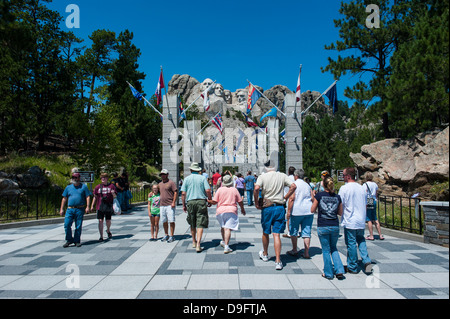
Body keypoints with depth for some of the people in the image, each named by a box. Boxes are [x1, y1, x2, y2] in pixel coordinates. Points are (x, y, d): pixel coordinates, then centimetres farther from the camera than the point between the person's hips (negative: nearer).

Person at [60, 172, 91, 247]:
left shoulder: (84, 187, 5)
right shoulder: (68, 187, 12)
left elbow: (88, 197, 1)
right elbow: (64, 198, 14)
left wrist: (88, 207, -10)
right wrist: (62, 209, 9)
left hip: (80, 209, -2)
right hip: (70, 209, 2)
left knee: (78, 226, 2)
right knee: (67, 224, -7)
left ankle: (77, 241, 15)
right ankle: (69, 240, 9)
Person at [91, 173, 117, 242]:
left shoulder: (111, 186, 3)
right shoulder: (98, 187, 8)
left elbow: (114, 197, 5)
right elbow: (95, 197, 13)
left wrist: (113, 193, -18)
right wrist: (92, 206, 10)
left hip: (108, 207, -1)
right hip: (100, 206, 1)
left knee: (108, 220, 8)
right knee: (100, 221, -5)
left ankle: (108, 231, 38)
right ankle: (101, 236, 2)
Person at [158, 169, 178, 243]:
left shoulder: (171, 183, -3)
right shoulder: (160, 184, 17)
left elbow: (176, 192, -7)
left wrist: (173, 202, -15)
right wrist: (159, 203, 16)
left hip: (170, 205, -6)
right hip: (162, 205, 6)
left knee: (171, 221, -5)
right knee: (164, 221, 11)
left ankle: (171, 236, 1)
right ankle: (166, 235, 23)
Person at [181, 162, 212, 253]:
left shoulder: (187, 179, 5)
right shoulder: (203, 178, 2)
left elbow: (183, 193, 0)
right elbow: (208, 190, -8)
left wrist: (184, 205, 8)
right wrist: (210, 201, 6)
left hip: (190, 202, 2)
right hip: (201, 201, -2)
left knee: (192, 224, 17)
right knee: (200, 224, -1)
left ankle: (194, 242, 30)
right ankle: (198, 245, -11)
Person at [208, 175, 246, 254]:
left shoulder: (220, 189, 1)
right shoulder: (234, 190, 3)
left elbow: (214, 202, -2)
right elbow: (240, 201, 8)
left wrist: (208, 201, 18)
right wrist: (242, 209, 25)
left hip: (220, 210, 2)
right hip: (231, 210, -1)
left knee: (223, 226, 21)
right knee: (227, 228, -6)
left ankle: (223, 241, 36)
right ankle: (226, 247, -11)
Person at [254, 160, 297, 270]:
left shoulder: (262, 176, -4)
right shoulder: (282, 176, 3)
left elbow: (256, 188, -19)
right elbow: (293, 186, -5)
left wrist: (257, 203, -8)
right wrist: (285, 198, 4)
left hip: (267, 207, -1)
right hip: (280, 207, 1)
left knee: (265, 232, 17)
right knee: (276, 234, 2)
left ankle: (265, 254, 37)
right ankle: (278, 261, -3)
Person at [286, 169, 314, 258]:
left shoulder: (294, 184, -5)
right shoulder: (307, 185, 13)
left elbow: (292, 198, -14)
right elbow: (312, 198, 12)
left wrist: (288, 211, -12)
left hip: (296, 211, -5)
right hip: (308, 211, 5)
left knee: (293, 231, 10)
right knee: (306, 233, 6)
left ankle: (294, 250, 18)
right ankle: (306, 253, 5)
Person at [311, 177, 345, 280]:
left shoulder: (319, 195, -7)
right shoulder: (337, 197, 2)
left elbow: (312, 210, 2)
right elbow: (340, 213, 11)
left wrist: (314, 199, 13)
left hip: (322, 227, -3)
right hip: (335, 226, 3)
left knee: (326, 250, 10)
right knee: (334, 248, 21)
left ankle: (328, 273, 18)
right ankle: (339, 270, 13)